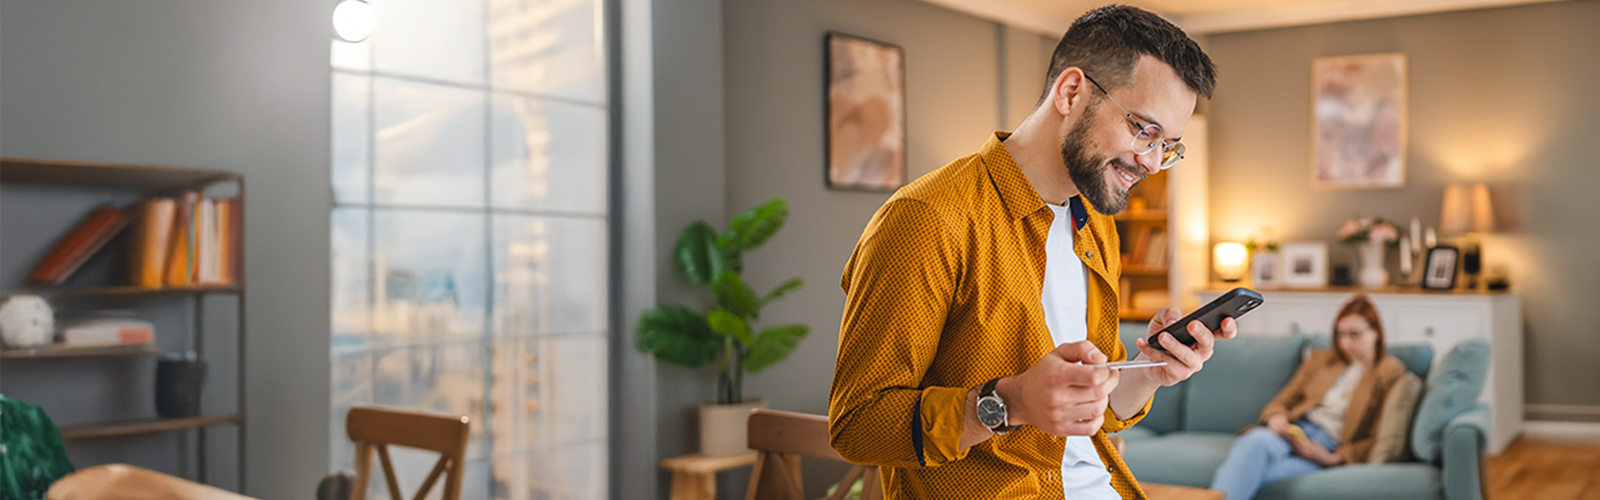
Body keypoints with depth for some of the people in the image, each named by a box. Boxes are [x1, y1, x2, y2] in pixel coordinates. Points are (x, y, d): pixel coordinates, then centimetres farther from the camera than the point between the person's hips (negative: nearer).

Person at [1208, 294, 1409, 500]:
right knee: (1255, 441, -37)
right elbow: (1283, 401, 24)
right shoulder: (1320, 359, 26)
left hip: (1331, 449, -3)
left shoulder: (1390, 372, 11)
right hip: (1296, 428, 3)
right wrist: (1276, 417, -2)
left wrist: (1334, 459, -10)